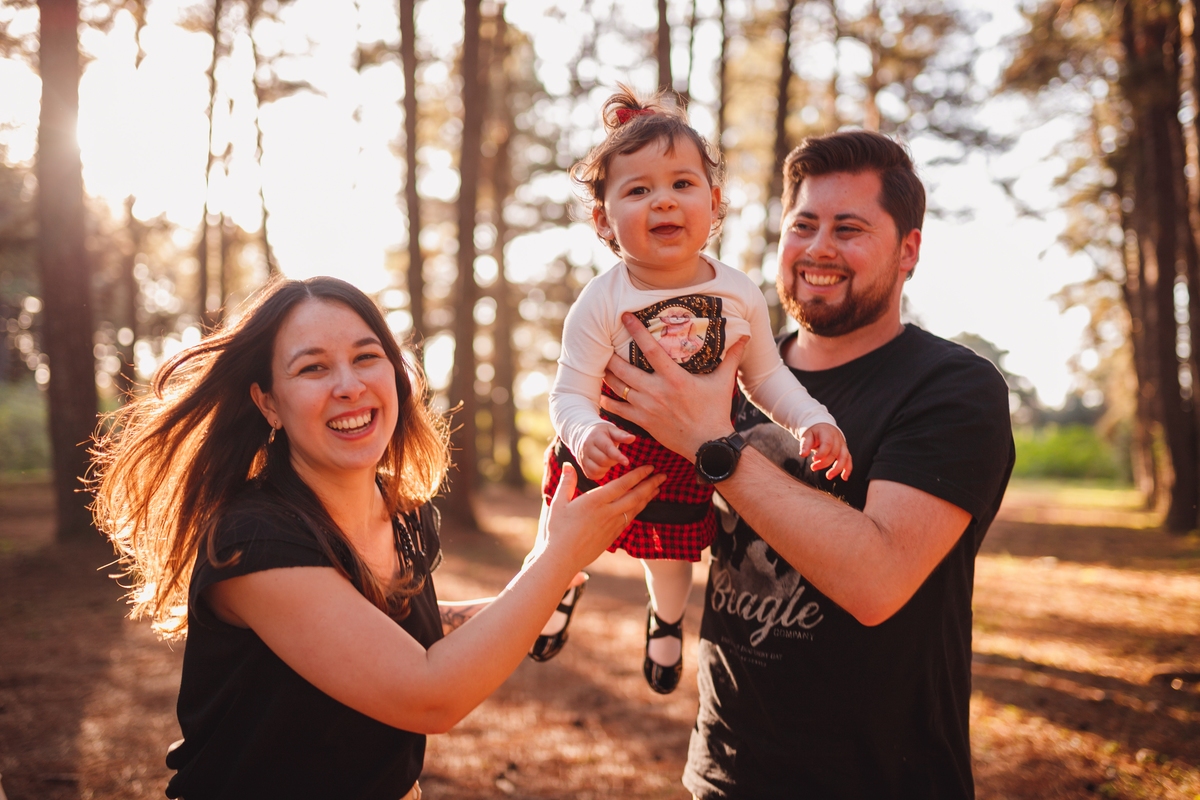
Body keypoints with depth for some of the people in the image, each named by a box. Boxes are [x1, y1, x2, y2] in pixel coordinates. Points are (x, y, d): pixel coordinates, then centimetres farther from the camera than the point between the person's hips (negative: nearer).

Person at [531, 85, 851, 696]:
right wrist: (584, 433, -40)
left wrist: (813, 420, -15)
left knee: (672, 547, 17)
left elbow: (766, 376, -1)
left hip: (694, 460, 2)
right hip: (613, 450, -1)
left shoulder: (739, 295, -12)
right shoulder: (600, 303, -21)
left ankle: (667, 615, 53)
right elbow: (571, 392, -19)